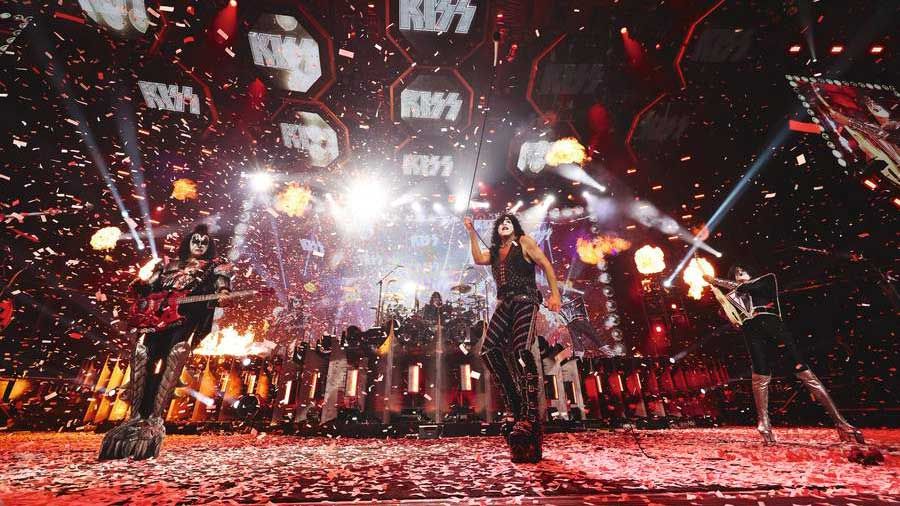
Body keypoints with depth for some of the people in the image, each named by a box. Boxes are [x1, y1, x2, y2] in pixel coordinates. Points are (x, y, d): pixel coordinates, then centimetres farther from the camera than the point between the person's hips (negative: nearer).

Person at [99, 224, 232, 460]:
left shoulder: (215, 265, 17)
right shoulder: (169, 264, 26)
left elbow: (222, 283, 2)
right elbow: (143, 289, 26)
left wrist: (223, 294, -21)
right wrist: (142, 280, 4)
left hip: (192, 316, -3)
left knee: (177, 350, -31)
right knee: (142, 348, -24)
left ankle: (155, 419, -32)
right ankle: (136, 416, -20)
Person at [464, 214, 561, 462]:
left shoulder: (524, 242, 10)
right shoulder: (495, 252, 25)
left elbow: (547, 266, 3)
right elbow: (478, 259, 6)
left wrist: (555, 294, -7)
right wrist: (471, 233, 7)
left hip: (524, 300, -6)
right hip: (504, 304, 6)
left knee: (521, 351, -24)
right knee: (489, 350, -10)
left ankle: (529, 416, -24)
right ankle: (517, 406, -2)